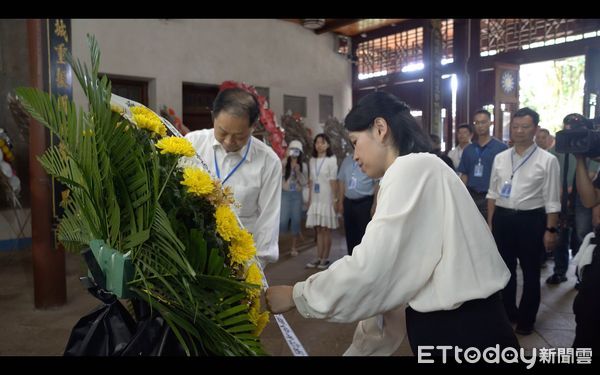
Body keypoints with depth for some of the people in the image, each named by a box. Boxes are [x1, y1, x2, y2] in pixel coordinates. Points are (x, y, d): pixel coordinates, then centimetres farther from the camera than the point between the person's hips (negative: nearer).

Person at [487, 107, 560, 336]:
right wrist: (491, 223, 8)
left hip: (531, 219, -3)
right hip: (502, 218, 4)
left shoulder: (547, 160, -6)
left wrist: (550, 229, -8)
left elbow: (551, 200, -6)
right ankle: (508, 312, 35)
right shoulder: (500, 158, 6)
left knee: (530, 272, 12)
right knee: (505, 268, 16)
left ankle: (526, 319, 29)